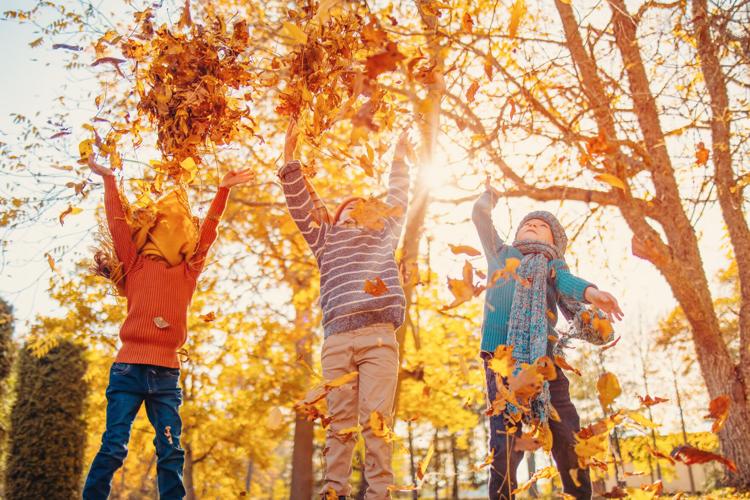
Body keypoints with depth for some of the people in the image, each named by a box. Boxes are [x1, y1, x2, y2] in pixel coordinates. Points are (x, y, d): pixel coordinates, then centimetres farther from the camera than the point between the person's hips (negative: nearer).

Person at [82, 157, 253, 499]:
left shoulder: (188, 271, 14)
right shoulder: (135, 264, 7)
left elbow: (208, 231, 13)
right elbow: (117, 221, 3)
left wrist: (223, 191, 12)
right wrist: (108, 179, 3)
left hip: (167, 372, 3)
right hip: (129, 366, -3)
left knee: (171, 452, 2)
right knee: (113, 448, -3)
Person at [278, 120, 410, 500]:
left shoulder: (382, 237, 29)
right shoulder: (325, 240, 28)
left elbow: (397, 200, 28)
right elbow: (300, 205, 22)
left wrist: (399, 159, 32)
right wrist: (290, 157, 17)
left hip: (377, 336, -1)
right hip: (336, 339, 1)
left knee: (375, 420, -9)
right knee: (339, 423, -2)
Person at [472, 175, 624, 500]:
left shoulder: (553, 265, 21)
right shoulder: (500, 254, 25)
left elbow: (567, 283, -1)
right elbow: (480, 215, 32)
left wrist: (589, 292, -22)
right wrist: (489, 194, 51)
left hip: (544, 358, 0)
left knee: (568, 442, -5)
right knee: (505, 446, -9)